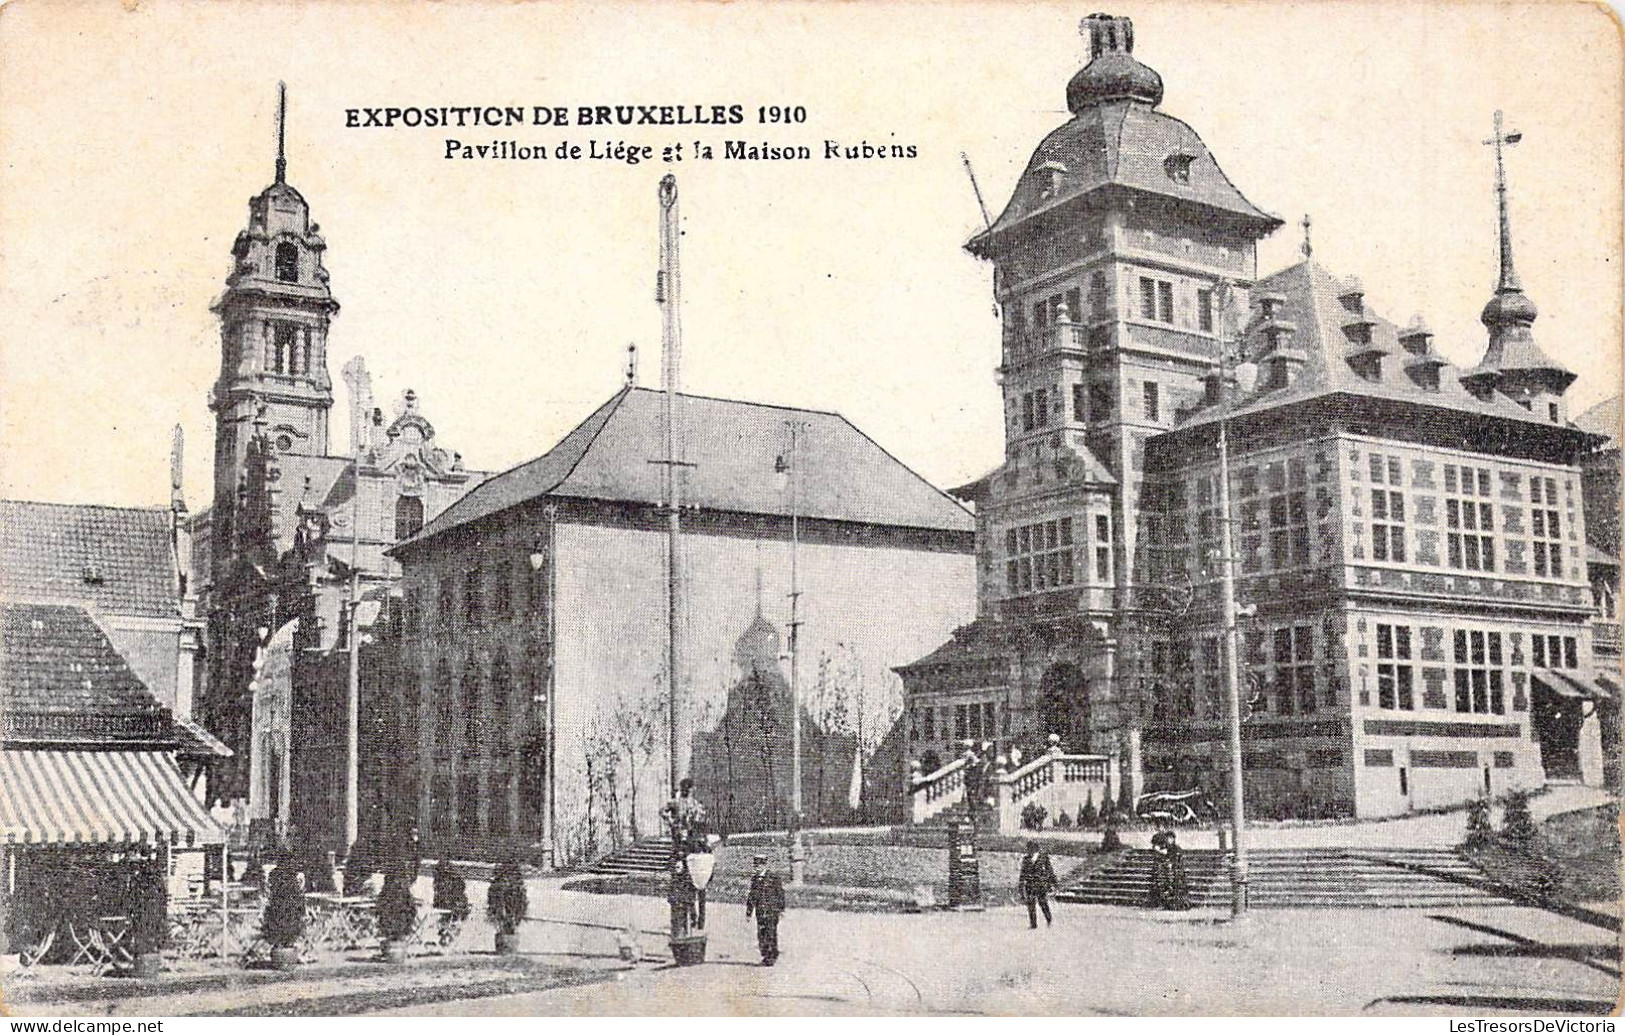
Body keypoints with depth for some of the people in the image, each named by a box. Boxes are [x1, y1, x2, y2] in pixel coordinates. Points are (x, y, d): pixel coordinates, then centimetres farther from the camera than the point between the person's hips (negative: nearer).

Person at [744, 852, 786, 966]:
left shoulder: (773, 878, -4)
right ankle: (765, 957, 14)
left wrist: (781, 909, -7)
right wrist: (748, 913, 17)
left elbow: (780, 894, -2)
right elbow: (752, 897, 18)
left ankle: (772, 957, -1)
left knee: (771, 934, -7)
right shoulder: (754, 880, 12)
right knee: (761, 935, 5)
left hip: (771, 911, -5)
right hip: (760, 912, 5)